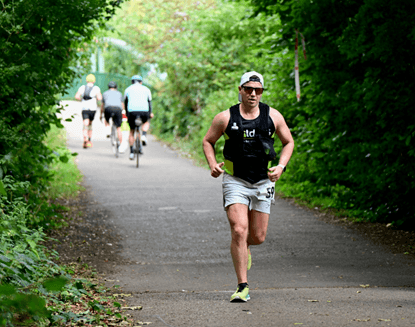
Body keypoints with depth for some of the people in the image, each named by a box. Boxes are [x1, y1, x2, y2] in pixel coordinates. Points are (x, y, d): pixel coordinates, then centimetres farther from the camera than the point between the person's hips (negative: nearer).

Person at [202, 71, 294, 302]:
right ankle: (243, 287, -10)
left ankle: (244, 248, 45)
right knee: (239, 231, -16)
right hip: (235, 181, -2)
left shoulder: (273, 116, 0)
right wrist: (213, 164, -7)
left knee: (258, 237, 6)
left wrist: (281, 166, -4)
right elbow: (208, 141, 10)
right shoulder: (226, 118, -4)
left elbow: (288, 142, 12)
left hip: (263, 182, 2)